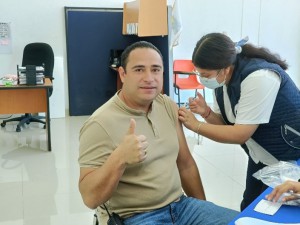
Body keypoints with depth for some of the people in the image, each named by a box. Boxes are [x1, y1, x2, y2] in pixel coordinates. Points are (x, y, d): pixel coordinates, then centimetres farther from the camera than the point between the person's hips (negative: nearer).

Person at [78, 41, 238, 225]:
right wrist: (119, 159, -33)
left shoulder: (168, 106, 4)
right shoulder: (100, 124, -15)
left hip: (181, 206, 6)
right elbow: (90, 198, -18)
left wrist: (203, 208, 15)